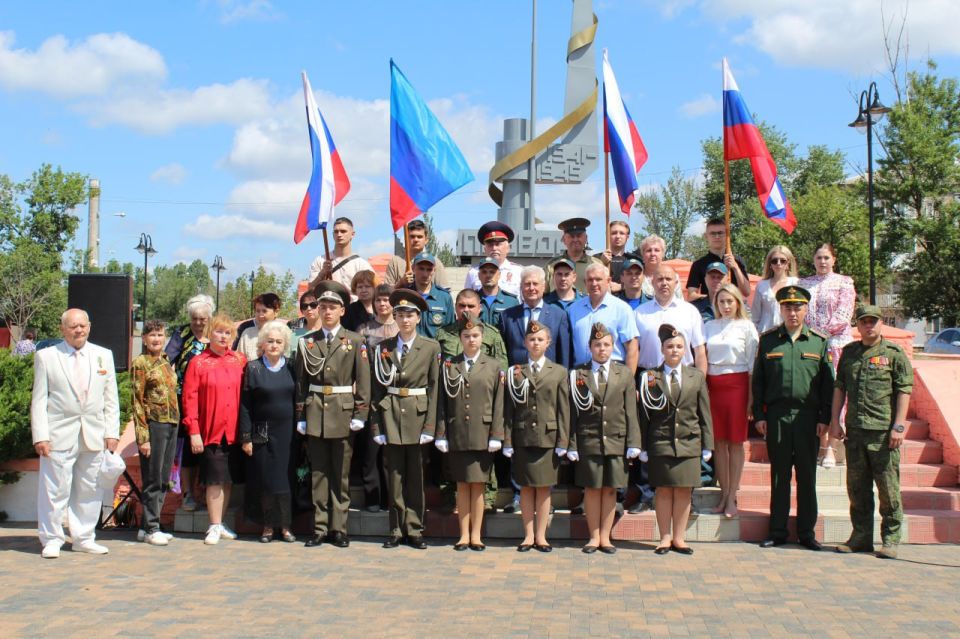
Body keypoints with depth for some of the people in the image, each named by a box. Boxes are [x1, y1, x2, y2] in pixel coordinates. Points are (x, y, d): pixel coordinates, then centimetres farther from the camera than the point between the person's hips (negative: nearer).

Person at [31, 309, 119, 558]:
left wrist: (112, 432, 3)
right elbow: (39, 400, 1)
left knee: (89, 490, 8)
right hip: (59, 434, -3)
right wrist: (40, 436, -7)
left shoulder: (104, 355, 11)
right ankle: (52, 540, 12)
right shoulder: (46, 356, 4)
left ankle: (84, 538, 19)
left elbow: (111, 398, 11)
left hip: (94, 434, 3)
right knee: (55, 490, 0)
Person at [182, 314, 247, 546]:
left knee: (229, 479, 9)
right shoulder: (198, 363, -1)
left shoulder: (240, 361, 7)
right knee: (215, 481, -3)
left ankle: (220, 524, 21)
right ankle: (214, 527, 8)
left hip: (234, 431, 3)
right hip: (211, 431, -3)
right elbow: (190, 398, -4)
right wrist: (194, 432, -9)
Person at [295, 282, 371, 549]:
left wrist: (360, 414, -6)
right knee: (318, 473, 5)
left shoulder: (355, 341, 3)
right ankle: (320, 528, 11)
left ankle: (339, 529, 11)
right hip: (315, 413, 2)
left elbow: (363, 382, 0)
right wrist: (301, 415, 5)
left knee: (341, 474, 4)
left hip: (343, 413, -2)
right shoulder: (307, 342, 9)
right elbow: (301, 382, 9)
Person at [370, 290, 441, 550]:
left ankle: (414, 530, 13)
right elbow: (377, 387, 6)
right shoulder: (383, 348, 7)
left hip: (418, 413, -1)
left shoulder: (431, 347, 2)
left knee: (416, 475, 4)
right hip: (390, 414, 1)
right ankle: (396, 530, 13)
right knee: (394, 475, 5)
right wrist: (376, 424, -1)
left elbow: (434, 388, 1)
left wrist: (429, 425, -6)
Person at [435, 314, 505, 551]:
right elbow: (442, 402, 5)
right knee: (462, 485, 6)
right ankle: (464, 534, 13)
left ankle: (476, 535, 10)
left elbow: (498, 404, 2)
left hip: (482, 436, -1)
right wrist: (441, 434, 0)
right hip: (457, 436, 1)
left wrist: (496, 436, -4)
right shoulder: (449, 366, 7)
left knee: (478, 486, 2)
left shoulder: (493, 367, 5)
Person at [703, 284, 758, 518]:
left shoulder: (746, 326, 2)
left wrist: (751, 396, -6)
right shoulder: (709, 326, 11)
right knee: (719, 441, 5)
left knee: (735, 442, 0)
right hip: (713, 385, 3)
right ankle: (724, 494, 13)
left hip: (737, 384, -3)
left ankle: (732, 497, 4)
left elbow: (753, 364, 0)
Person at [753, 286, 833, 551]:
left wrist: (824, 418, 0)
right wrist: (758, 415, 1)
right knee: (779, 475, 6)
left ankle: (806, 532, 15)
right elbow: (758, 380, 8)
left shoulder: (819, 341, 6)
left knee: (807, 476, 5)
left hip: (808, 417, 0)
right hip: (776, 417, 0)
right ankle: (777, 531, 13)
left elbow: (827, 383, 6)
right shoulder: (768, 340, 6)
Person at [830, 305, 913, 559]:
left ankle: (890, 539, 9)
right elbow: (839, 387, 16)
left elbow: (904, 391, -4)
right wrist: (835, 421, 9)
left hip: (883, 431, -4)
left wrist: (899, 426, -11)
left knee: (888, 488, 0)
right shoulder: (849, 352, 13)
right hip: (854, 430, 4)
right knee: (856, 487, 10)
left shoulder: (894, 353, 0)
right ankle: (861, 536, 20)